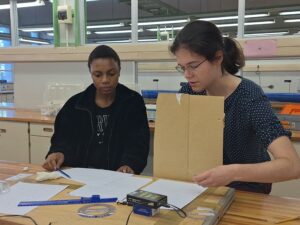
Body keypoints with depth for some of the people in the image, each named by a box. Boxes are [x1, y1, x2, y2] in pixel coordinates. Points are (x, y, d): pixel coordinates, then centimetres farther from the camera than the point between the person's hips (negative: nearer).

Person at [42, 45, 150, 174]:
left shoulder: (133, 102, 3)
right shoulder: (75, 104, 9)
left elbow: (138, 143, -5)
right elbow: (63, 139, 7)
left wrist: (129, 165, -25)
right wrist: (58, 153, -17)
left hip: (118, 176, -1)